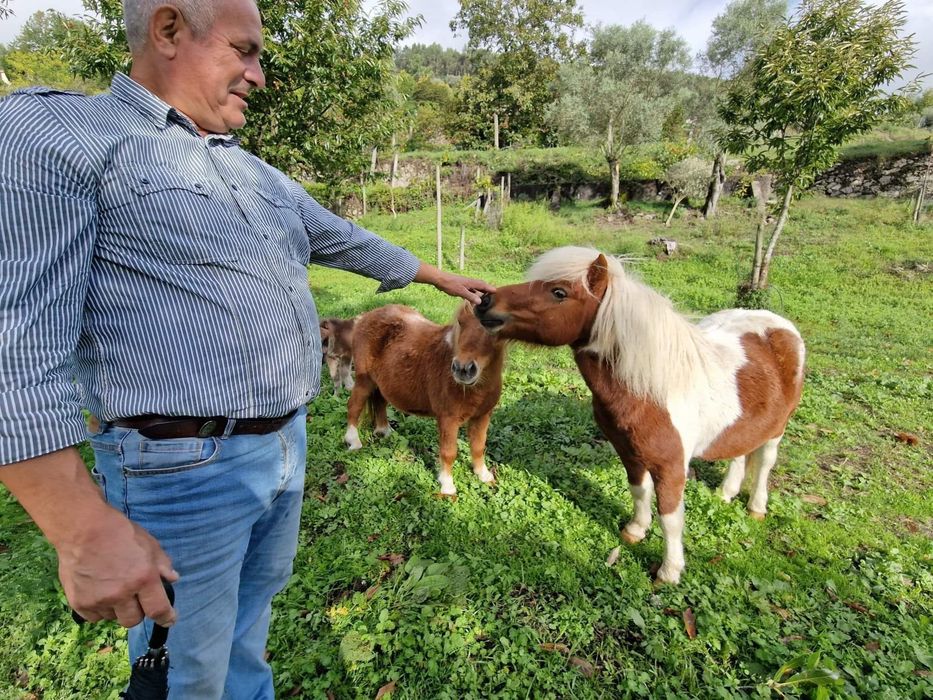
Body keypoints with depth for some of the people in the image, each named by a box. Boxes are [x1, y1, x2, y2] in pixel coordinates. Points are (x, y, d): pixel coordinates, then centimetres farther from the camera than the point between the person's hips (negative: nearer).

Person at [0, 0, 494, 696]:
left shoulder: (257, 173, 14)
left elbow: (346, 240, 24)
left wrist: (441, 277, 32)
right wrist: (88, 530, -23)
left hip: (289, 446, 7)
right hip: (184, 470, -7)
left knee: (251, 622, 27)